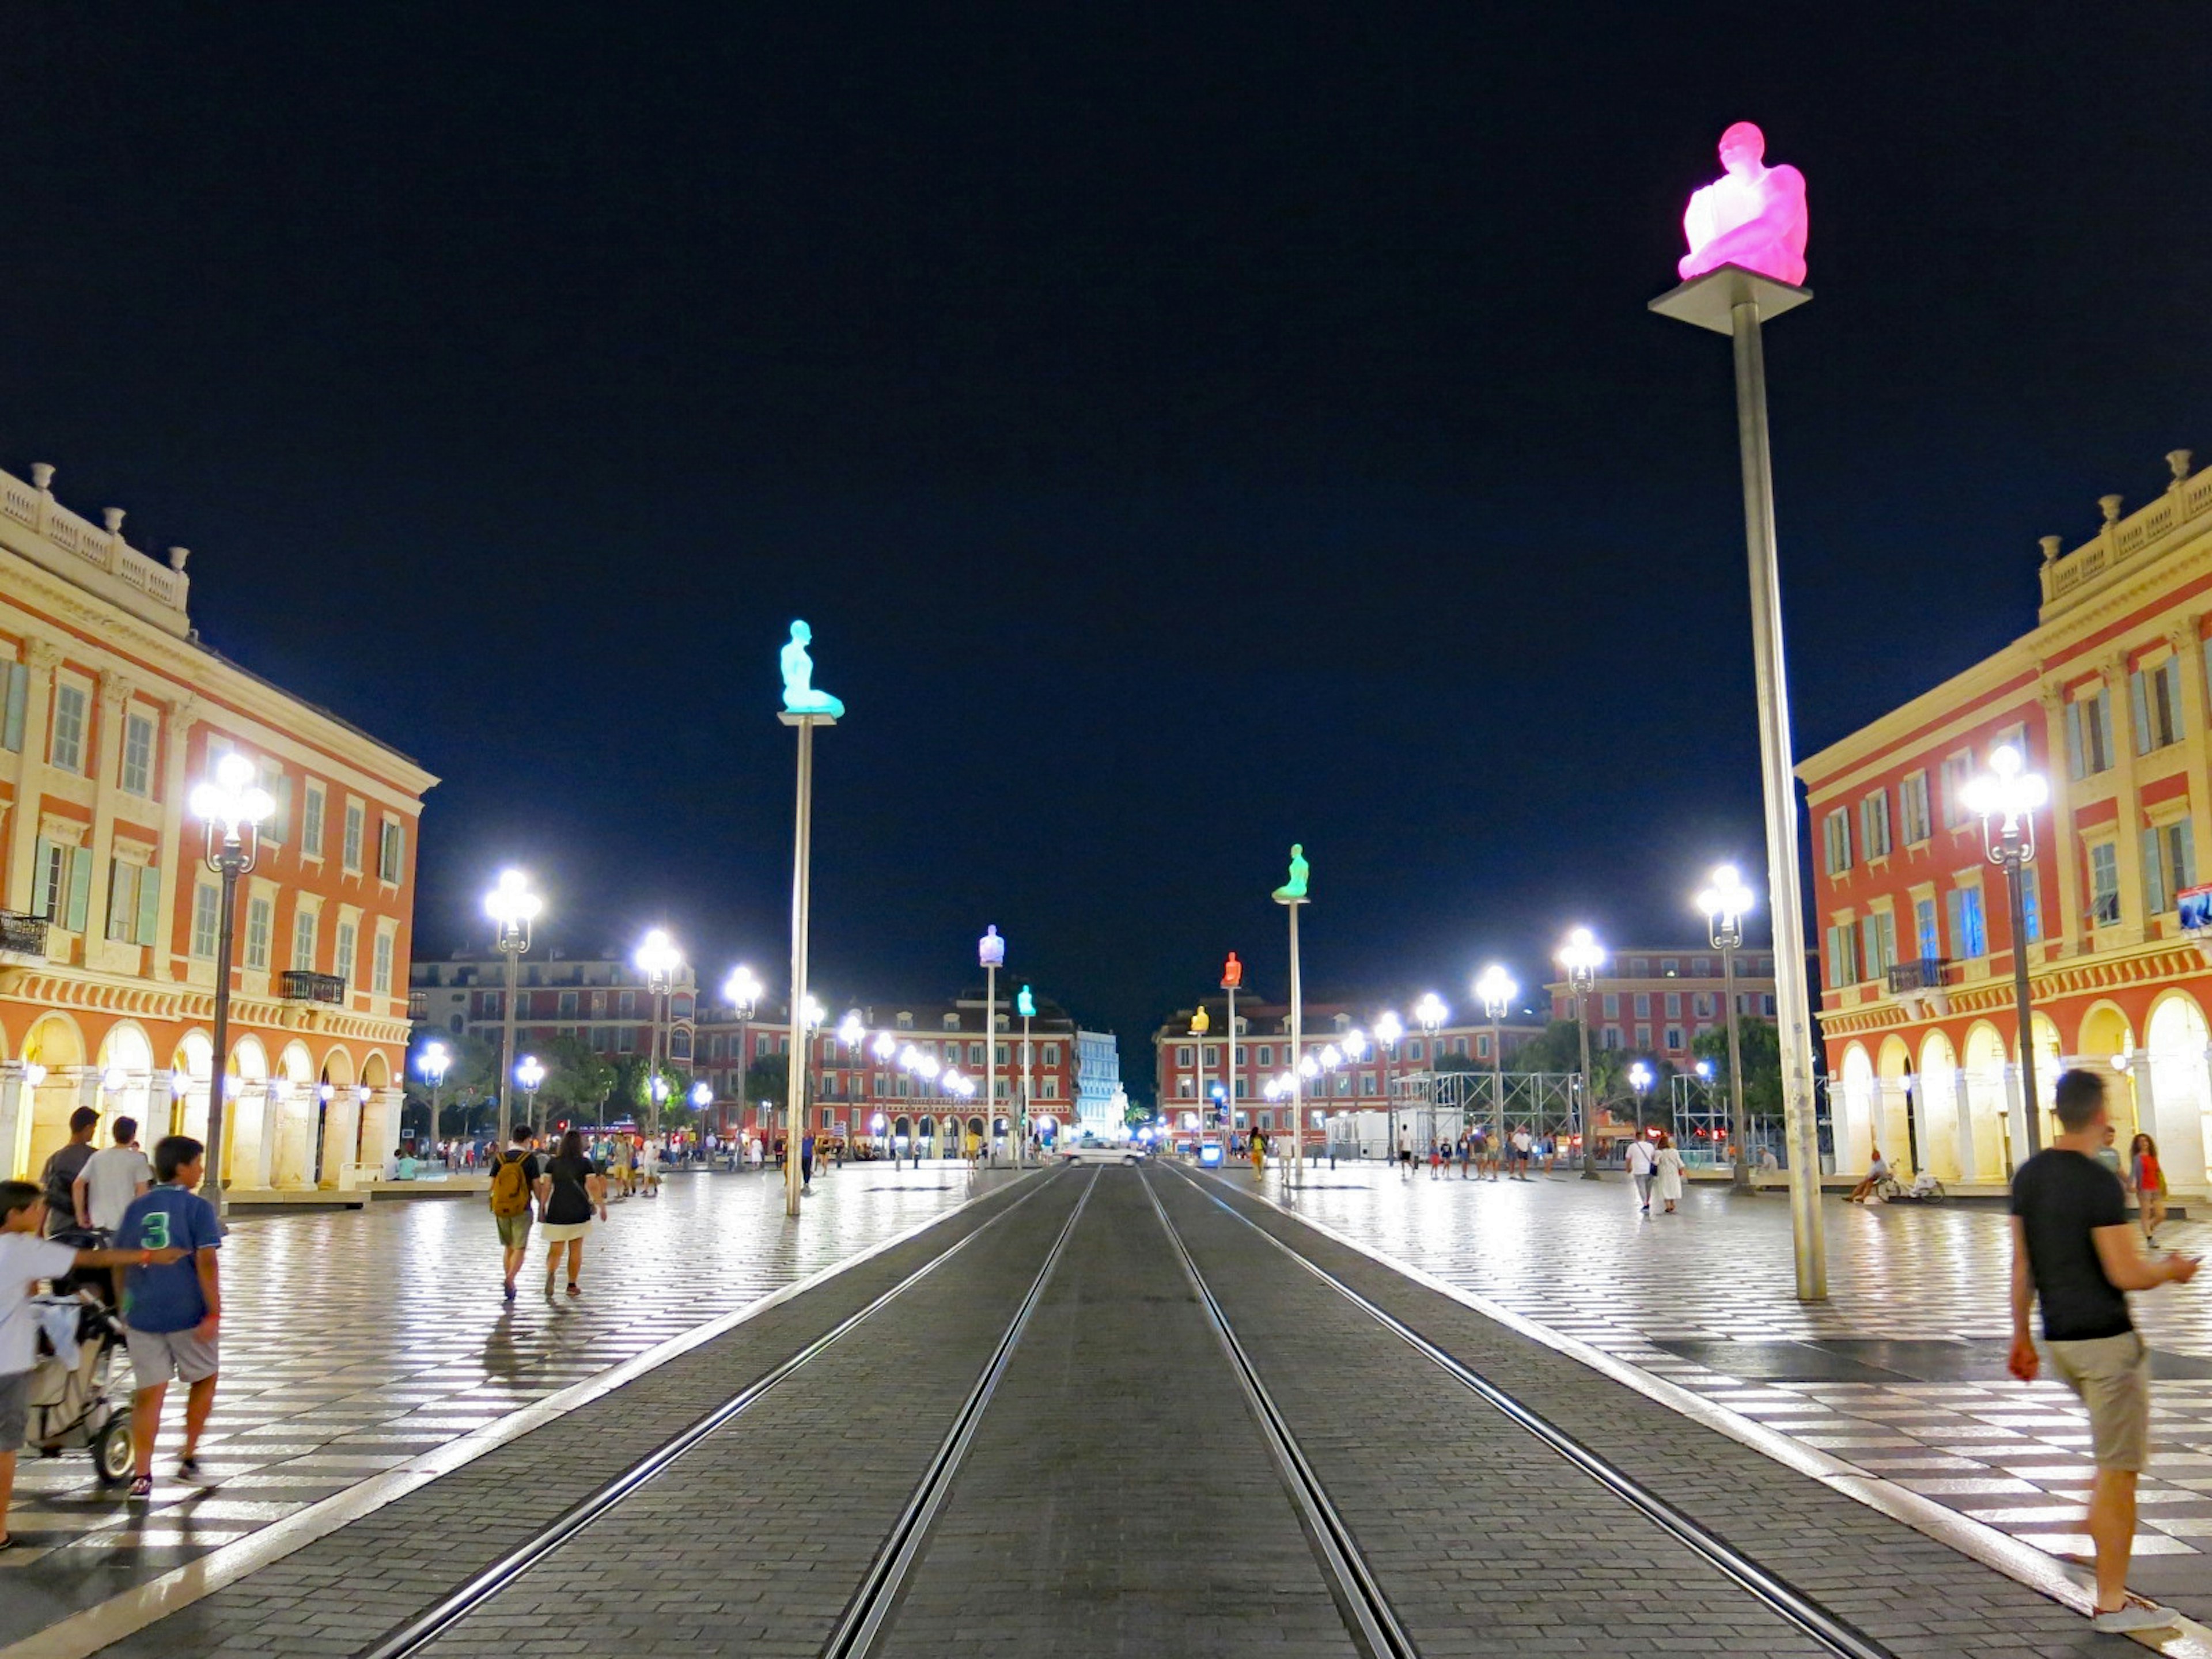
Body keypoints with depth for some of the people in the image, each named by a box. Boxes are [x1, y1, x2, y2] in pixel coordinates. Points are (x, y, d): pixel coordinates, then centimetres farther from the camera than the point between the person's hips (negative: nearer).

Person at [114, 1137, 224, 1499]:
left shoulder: (137, 1208, 8)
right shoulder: (197, 1207, -7)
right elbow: (205, 1262, -13)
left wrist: (124, 1311, 21)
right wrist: (214, 1312, -11)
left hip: (142, 1315, 4)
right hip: (188, 1313, -4)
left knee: (149, 1394, 7)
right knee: (204, 1380, 16)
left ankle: (142, 1475, 3)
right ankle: (188, 1459, 20)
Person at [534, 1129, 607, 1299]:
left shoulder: (553, 1163, 3)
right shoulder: (585, 1163, -3)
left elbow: (546, 1187, 1)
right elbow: (593, 1186, -6)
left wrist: (542, 1207, 8)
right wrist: (602, 1206, 1)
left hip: (557, 1211, 1)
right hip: (579, 1211, -1)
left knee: (555, 1249, 3)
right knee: (576, 1249, 12)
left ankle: (551, 1272, -26)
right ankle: (572, 1285, 15)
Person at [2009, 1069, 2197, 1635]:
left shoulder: (2028, 1176, 5)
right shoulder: (2099, 1183, -18)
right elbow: (2125, 1274, -18)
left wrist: (2021, 1336, 17)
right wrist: (2173, 1269, 3)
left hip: (2059, 1338, 7)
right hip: (2106, 1339, -7)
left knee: (2115, 1450, 27)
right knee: (2117, 1469, 2)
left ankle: (2093, 1529, 19)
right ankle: (2112, 1603, 8)